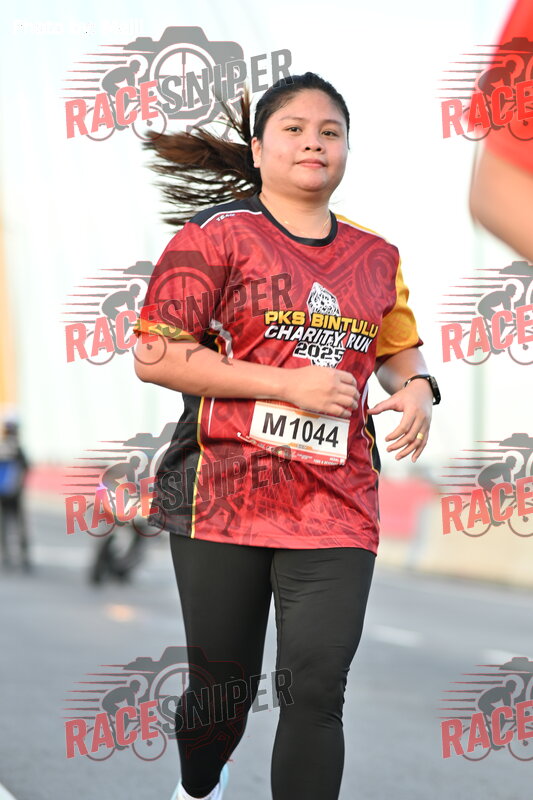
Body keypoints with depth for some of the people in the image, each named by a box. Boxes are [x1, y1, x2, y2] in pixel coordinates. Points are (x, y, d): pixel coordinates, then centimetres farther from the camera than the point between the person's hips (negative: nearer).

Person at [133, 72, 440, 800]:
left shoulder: (377, 258, 12)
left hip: (336, 505, 3)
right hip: (223, 492, -2)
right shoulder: (216, 234, -2)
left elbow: (399, 351, 27)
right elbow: (154, 356, -9)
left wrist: (417, 387, 0)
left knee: (317, 689, -10)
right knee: (225, 680, 10)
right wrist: (292, 385, -14)